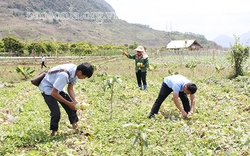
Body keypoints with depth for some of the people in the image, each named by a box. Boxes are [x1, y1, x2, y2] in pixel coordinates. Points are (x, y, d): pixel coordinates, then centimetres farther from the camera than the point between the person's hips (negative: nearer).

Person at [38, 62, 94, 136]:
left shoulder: (75, 72, -12)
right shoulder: (64, 75, -38)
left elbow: (70, 89, -1)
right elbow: (53, 93, -32)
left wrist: (75, 101, -17)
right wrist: (68, 103, -26)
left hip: (57, 88, 8)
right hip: (48, 89, -8)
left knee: (72, 106, 1)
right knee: (56, 113, -14)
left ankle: (75, 127, 10)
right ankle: (53, 133, 7)